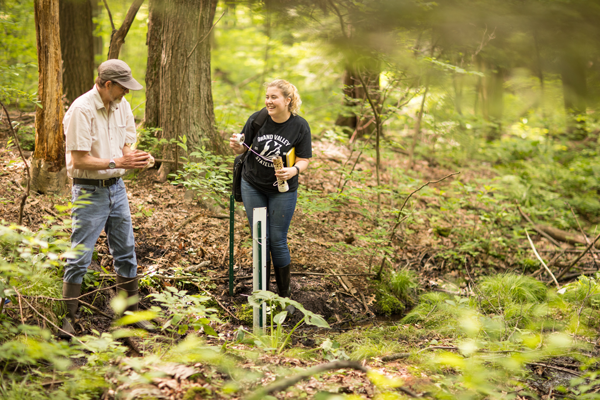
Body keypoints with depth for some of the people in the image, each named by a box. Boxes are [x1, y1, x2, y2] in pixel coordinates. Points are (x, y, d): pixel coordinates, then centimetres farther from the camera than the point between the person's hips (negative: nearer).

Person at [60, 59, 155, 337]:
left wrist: (138, 158, -9)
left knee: (126, 252, 13)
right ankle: (67, 319, 4)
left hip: (116, 188, 7)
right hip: (89, 191, -7)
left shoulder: (121, 106, 4)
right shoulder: (81, 110, -18)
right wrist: (117, 163, -26)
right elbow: (79, 160, -20)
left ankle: (131, 313, 25)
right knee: (79, 257, -5)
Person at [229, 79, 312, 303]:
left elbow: (304, 160, -9)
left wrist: (294, 170, -30)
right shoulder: (257, 119, -9)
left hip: (283, 190, -2)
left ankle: (284, 294, 17)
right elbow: (243, 149, 0)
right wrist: (237, 147, -23)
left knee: (277, 240, 2)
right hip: (253, 186, 2)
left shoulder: (300, 126, -12)